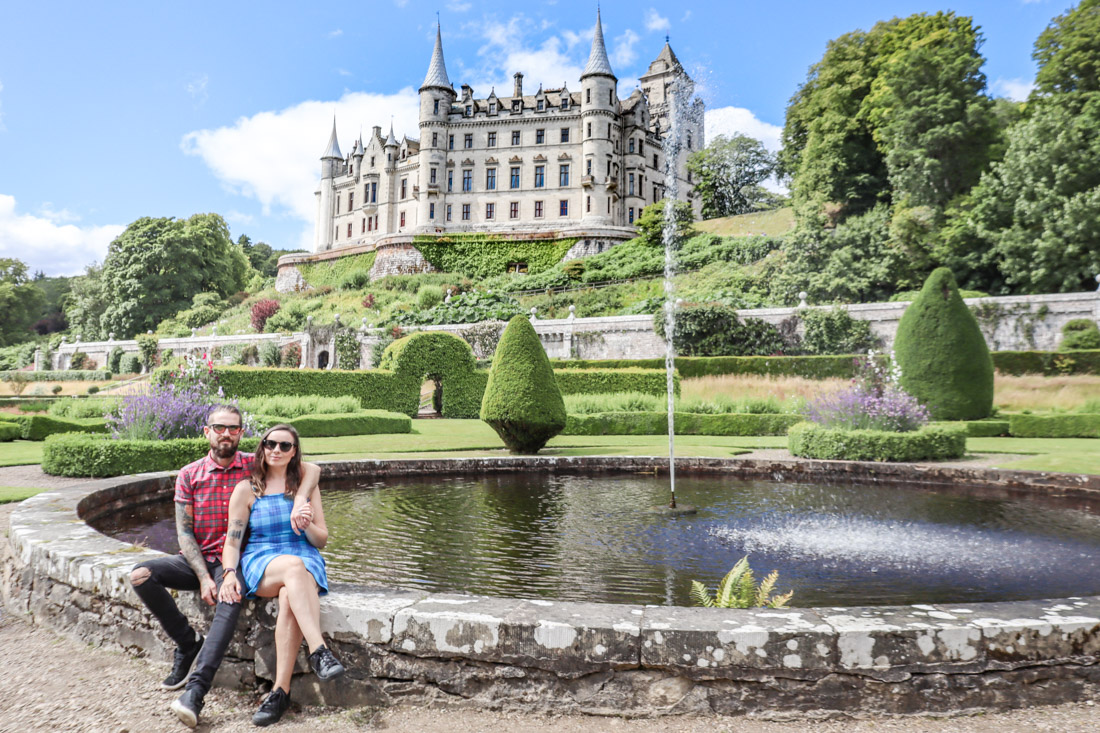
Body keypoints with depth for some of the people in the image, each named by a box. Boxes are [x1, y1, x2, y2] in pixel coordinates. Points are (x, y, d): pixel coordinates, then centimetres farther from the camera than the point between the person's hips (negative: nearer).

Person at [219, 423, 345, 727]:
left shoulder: (306, 483, 12)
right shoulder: (246, 489, 8)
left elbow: (321, 540, 12)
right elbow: (232, 542, 5)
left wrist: (307, 524, -11)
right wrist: (230, 574, -15)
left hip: (305, 560, 1)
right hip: (260, 564, -1)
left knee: (290, 597, -35)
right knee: (293, 566, -38)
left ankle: (280, 691, -32)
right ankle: (319, 651, -43)